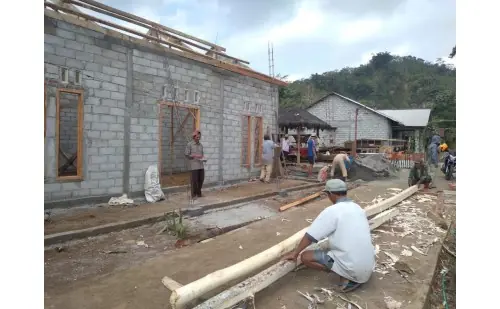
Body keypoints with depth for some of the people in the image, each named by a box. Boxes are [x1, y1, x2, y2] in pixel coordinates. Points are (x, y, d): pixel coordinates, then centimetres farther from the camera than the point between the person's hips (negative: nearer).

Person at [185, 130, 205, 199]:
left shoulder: (200, 145, 13)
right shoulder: (189, 144, -2)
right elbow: (186, 154, -5)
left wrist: (203, 158, -2)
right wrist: (195, 155, -16)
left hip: (201, 165, 5)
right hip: (194, 166, -5)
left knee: (201, 179, 6)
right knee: (194, 180, -2)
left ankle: (198, 193, 23)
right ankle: (193, 194, 11)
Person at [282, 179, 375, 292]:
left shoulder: (332, 211, -13)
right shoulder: (358, 208, 10)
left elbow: (310, 236, -10)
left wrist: (295, 253, 4)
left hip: (353, 268, -8)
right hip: (369, 267, 8)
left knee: (305, 257, -2)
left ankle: (346, 278, -4)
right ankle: (357, 277, 12)